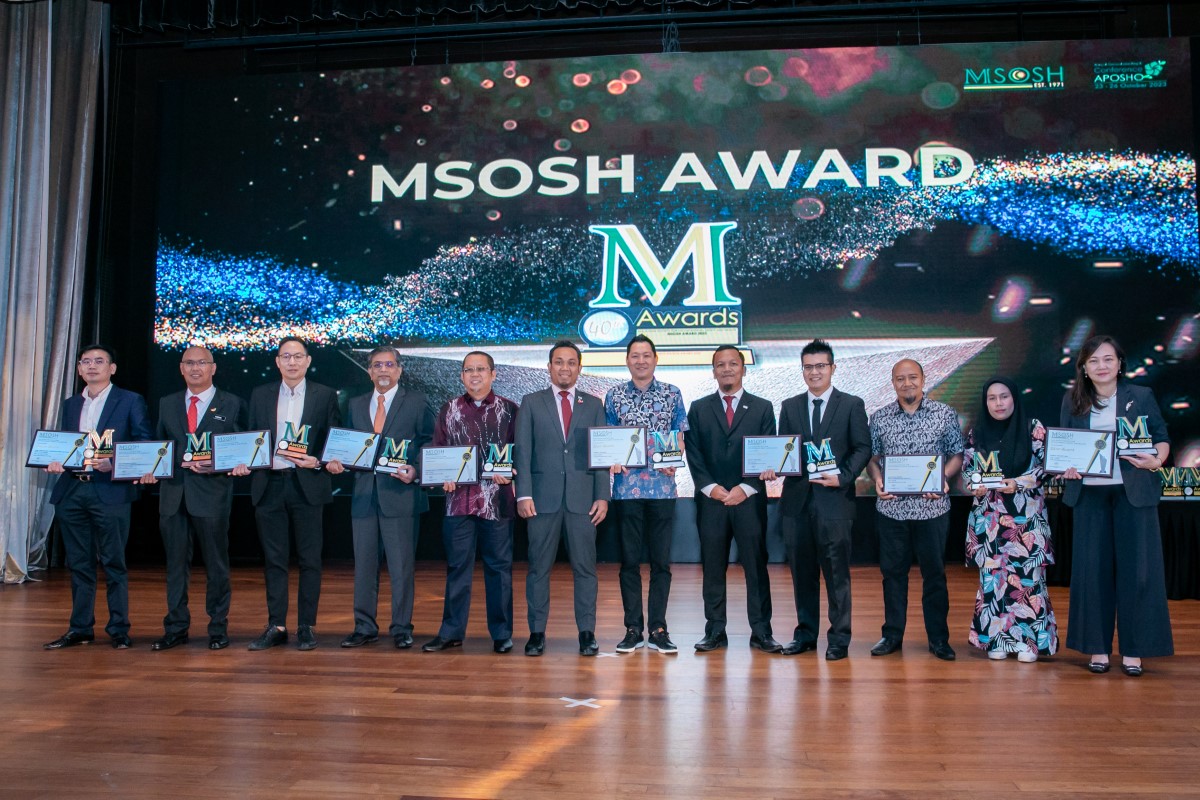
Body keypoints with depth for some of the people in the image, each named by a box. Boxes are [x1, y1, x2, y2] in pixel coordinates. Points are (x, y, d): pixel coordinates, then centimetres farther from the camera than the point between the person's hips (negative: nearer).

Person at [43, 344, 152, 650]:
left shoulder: (131, 401, 2)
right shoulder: (70, 405, 18)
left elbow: (144, 444, -3)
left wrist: (115, 463, -17)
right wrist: (55, 462, -2)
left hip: (110, 491, -5)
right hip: (71, 491, 5)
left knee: (114, 564, -1)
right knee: (79, 564, 10)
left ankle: (118, 630, 7)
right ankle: (80, 629, 19)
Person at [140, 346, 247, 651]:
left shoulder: (232, 405, 3)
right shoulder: (167, 404, 14)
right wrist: (151, 470, -3)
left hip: (212, 493, -3)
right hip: (173, 493, 4)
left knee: (216, 565, 4)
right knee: (176, 563, 9)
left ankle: (218, 629, 13)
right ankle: (176, 628, 18)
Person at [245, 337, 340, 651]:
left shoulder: (325, 396, 3)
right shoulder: (260, 395, 11)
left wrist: (317, 462, -14)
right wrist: (245, 462, -6)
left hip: (307, 485, -2)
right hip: (269, 485, 3)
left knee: (309, 559, 3)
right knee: (273, 560, 8)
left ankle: (306, 627, 12)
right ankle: (276, 626, 16)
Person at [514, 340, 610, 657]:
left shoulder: (593, 405, 11)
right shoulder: (531, 403, 8)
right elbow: (522, 451, 2)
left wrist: (602, 496, -1)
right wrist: (524, 493, -7)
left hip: (583, 497, 1)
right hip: (543, 497, -1)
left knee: (585, 567, 3)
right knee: (539, 567, 4)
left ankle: (587, 632, 12)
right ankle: (537, 632, 12)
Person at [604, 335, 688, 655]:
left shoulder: (672, 394, 7)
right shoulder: (615, 396, 7)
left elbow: (680, 436, 7)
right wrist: (612, 459, -12)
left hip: (663, 487, 0)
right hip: (627, 487, 0)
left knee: (661, 561, 4)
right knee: (630, 561, 5)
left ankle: (658, 629, 12)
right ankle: (633, 629, 13)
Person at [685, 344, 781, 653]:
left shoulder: (762, 408, 7)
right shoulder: (699, 408, 9)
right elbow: (693, 454, 4)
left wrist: (746, 488, -9)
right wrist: (711, 487, -9)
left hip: (750, 499, -1)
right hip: (711, 500, 1)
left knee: (756, 567, 2)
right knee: (712, 569, 5)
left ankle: (761, 633, 10)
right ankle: (715, 632, 13)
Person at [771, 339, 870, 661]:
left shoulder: (852, 405, 5)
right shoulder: (790, 406, 14)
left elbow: (863, 448, 1)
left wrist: (843, 477, -13)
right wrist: (773, 469, -9)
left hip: (834, 498, -3)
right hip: (797, 498, 3)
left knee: (836, 571, 0)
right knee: (802, 571, 10)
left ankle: (839, 639, 10)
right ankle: (805, 634, 21)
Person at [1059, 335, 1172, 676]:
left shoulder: (1141, 396, 3)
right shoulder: (1073, 401, 7)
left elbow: (1162, 437, 4)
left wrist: (1157, 460, -16)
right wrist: (1066, 467, -8)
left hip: (1133, 492, -1)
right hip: (1090, 494, 1)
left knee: (1136, 568, 0)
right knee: (1093, 569, 4)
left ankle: (1133, 649, 10)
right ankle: (1098, 646, 13)